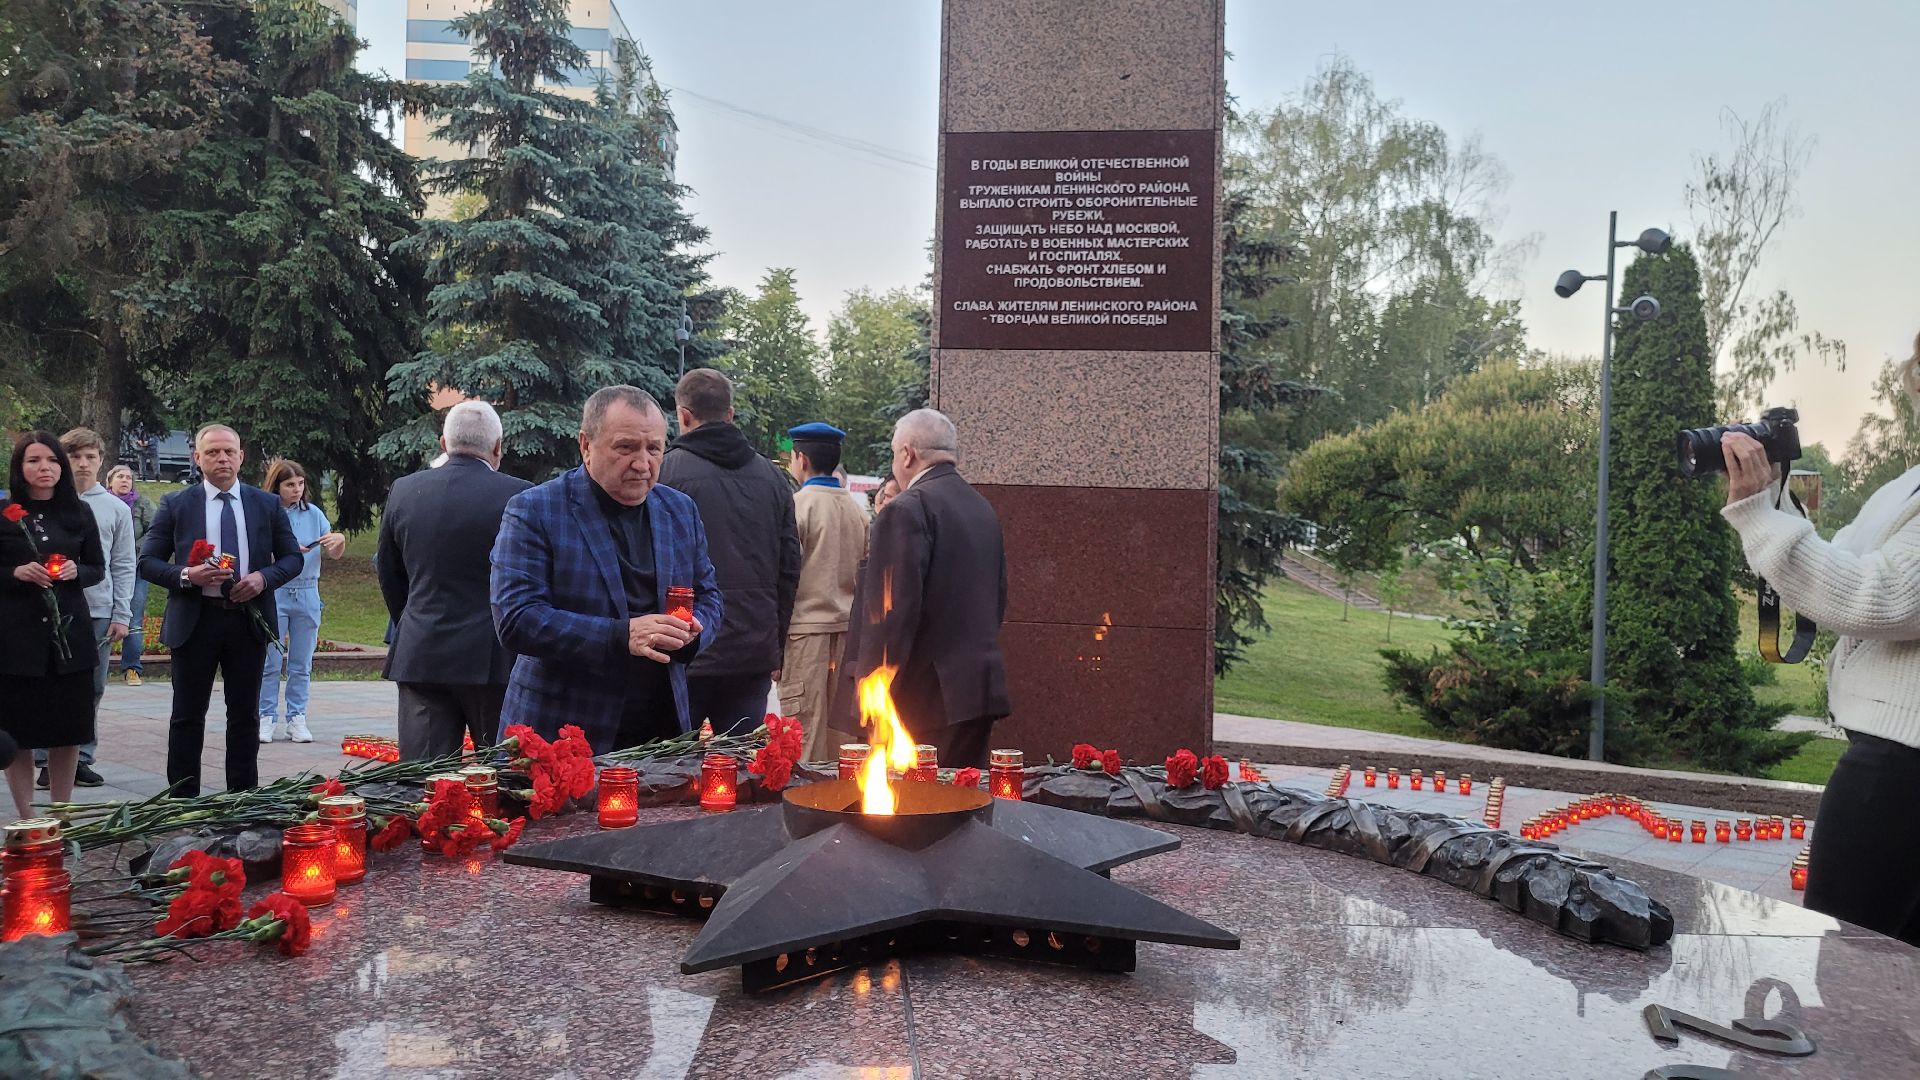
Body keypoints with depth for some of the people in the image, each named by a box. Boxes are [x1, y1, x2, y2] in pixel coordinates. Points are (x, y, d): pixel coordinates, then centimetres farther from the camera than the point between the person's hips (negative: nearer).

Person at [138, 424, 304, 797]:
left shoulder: (267, 504, 7)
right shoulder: (176, 505, 3)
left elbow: (293, 558, 9)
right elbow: (147, 562, 2)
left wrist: (264, 577, -10)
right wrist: (186, 575, -16)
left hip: (249, 621, 1)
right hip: (194, 622, -1)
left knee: (244, 714, 9)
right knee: (188, 715, 5)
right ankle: (183, 799, 14)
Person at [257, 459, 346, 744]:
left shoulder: (313, 513, 7)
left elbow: (334, 555, 10)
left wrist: (339, 541, -10)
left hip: (307, 594, 3)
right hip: (273, 594, -3)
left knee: (302, 664, 6)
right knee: (270, 662, 1)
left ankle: (297, 720, 12)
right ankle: (267, 718, 9)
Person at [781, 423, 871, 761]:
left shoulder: (797, 506, -9)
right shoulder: (858, 512, 9)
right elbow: (866, 575, 12)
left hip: (806, 628, -6)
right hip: (847, 628, 6)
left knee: (805, 733, -3)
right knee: (840, 729, 12)